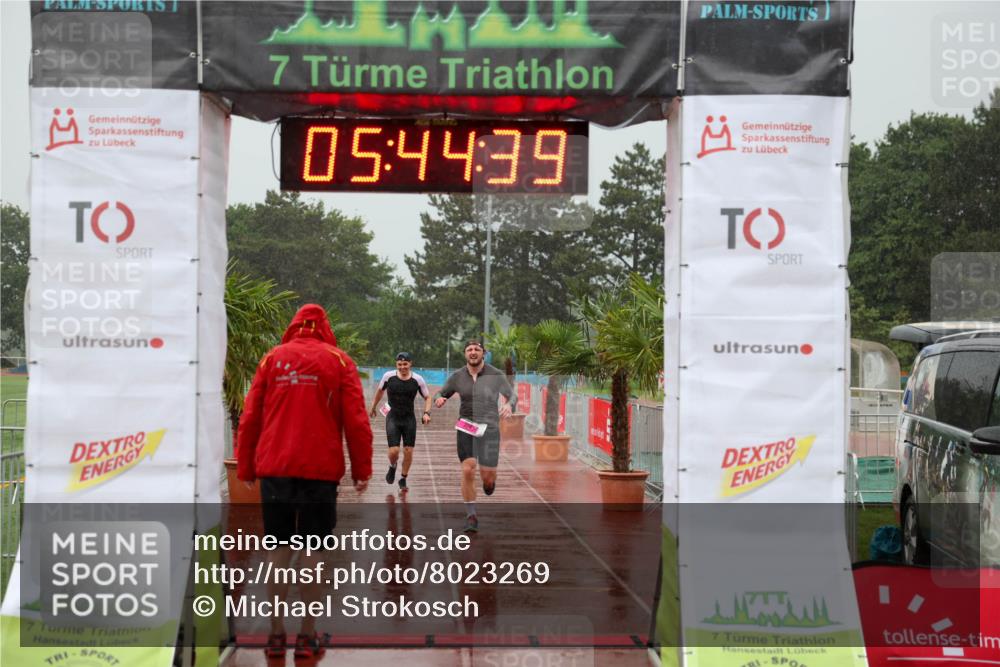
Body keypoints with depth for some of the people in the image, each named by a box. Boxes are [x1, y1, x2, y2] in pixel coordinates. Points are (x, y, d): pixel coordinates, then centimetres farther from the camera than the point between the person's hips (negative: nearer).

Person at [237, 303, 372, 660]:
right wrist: (361, 470, 5)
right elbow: (356, 420, 0)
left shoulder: (272, 358, 8)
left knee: (278, 550, 8)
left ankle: (276, 634, 9)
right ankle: (308, 636, 5)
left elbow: (250, 417, 6)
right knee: (313, 550, 3)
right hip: (321, 470, -1)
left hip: (275, 469, 2)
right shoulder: (339, 361, 4)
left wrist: (246, 468, 13)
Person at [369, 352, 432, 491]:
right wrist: (373, 407, 23)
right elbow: (380, 391, 13)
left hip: (409, 419, 1)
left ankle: (403, 479, 23)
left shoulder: (418, 379, -7)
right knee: (393, 451, -12)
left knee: (408, 452, 1)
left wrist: (426, 413, -10)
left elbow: (427, 397, 6)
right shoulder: (389, 376, -7)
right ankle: (392, 467, 23)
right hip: (393, 418, -1)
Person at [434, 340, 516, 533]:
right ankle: (471, 517, 0)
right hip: (466, 429, 1)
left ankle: (489, 479, 39)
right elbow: (440, 395, 9)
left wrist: (509, 405, -23)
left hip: (489, 429, -1)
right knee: (467, 471, -13)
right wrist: (439, 400, -18)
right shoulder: (458, 376, -1)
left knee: (487, 477, -2)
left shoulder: (496, 375, -7)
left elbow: (512, 396, 2)